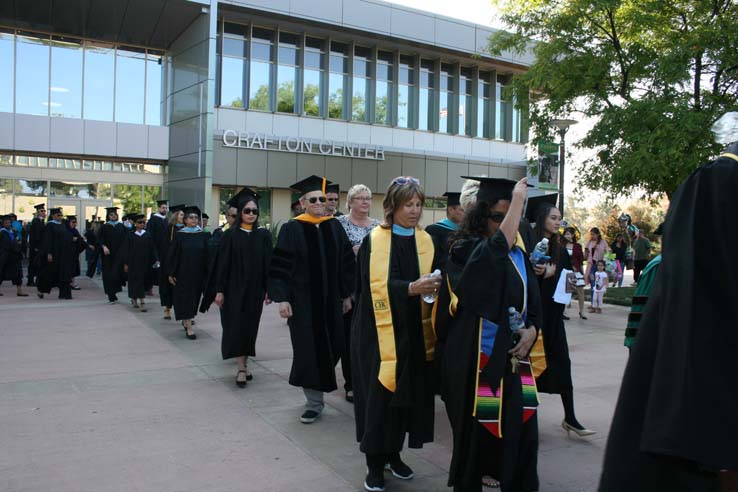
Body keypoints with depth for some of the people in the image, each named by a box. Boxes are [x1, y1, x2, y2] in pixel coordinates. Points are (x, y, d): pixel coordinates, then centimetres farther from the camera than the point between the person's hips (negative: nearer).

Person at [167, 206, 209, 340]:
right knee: (185, 298, -4)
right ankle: (189, 328, -4)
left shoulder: (202, 235, 4)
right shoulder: (179, 235, -3)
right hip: (183, 273, -3)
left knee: (194, 298, 14)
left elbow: (206, 255, 5)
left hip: (198, 273, 4)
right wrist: (171, 273, -8)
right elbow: (173, 255, -3)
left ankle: (185, 320, 35)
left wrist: (207, 273, 1)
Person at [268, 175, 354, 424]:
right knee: (309, 350, 2)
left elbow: (346, 262, 8)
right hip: (303, 300, -3)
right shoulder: (292, 229, -5)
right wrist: (281, 298, -13)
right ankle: (314, 402, 13)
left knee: (331, 347, 9)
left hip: (330, 300, 4)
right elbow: (279, 267, -7)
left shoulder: (335, 227, 5)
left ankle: (317, 388, 35)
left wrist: (347, 294, 6)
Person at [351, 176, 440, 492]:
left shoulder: (427, 243, 7)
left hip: (414, 334, 4)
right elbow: (377, 287, -15)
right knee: (379, 396, 0)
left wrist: (431, 289, -17)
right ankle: (375, 463, 15)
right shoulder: (373, 241, -5)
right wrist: (411, 288, -28)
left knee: (408, 395, 10)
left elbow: (434, 286, 5)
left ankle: (394, 453, 28)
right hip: (379, 333, -4)